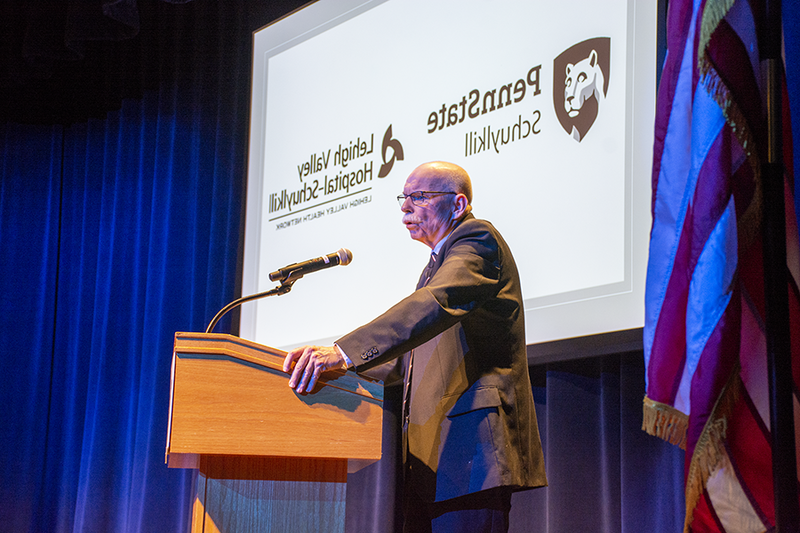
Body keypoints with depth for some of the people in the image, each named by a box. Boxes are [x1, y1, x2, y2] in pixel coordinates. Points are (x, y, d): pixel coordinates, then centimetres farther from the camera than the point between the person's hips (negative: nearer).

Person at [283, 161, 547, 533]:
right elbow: (406, 361, 29)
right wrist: (331, 365, 13)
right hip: (429, 453, 10)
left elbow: (437, 304, -24)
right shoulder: (436, 266, 28)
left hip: (469, 442, -10)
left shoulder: (477, 239, -4)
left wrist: (344, 351, -34)